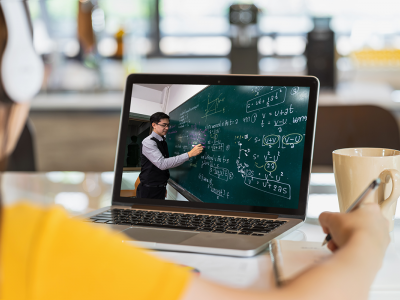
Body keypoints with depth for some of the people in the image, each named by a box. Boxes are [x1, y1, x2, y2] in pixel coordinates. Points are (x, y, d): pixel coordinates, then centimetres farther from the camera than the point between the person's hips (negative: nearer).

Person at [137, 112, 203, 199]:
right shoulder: (148, 142, -17)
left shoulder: (163, 142, 11)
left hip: (160, 189, 8)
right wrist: (189, 154, -32)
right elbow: (162, 164, -29)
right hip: (149, 191, -8)